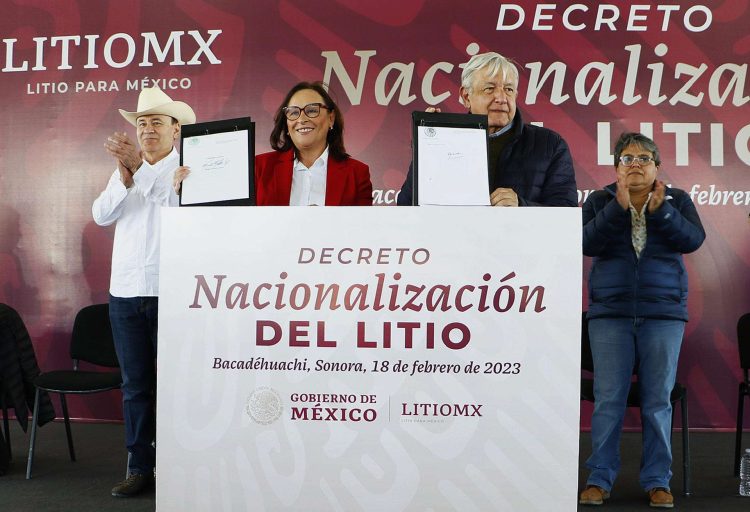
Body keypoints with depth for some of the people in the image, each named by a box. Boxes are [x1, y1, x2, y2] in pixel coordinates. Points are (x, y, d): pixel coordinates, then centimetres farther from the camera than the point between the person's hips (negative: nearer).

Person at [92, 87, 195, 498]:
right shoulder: (124, 169, 16)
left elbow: (180, 204, -17)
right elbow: (102, 215, 4)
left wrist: (140, 167, -22)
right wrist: (124, 178, -10)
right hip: (125, 291, 5)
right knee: (134, 384, 9)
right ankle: (139, 467, 19)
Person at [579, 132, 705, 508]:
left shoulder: (676, 200, 7)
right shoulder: (599, 201, 5)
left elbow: (693, 239, -8)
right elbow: (586, 243, -10)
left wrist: (660, 210, -20)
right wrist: (618, 207, -20)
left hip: (664, 314, 1)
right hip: (610, 313, 0)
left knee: (658, 400, 4)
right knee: (608, 399, 1)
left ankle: (657, 480, 15)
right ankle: (599, 479, 11)